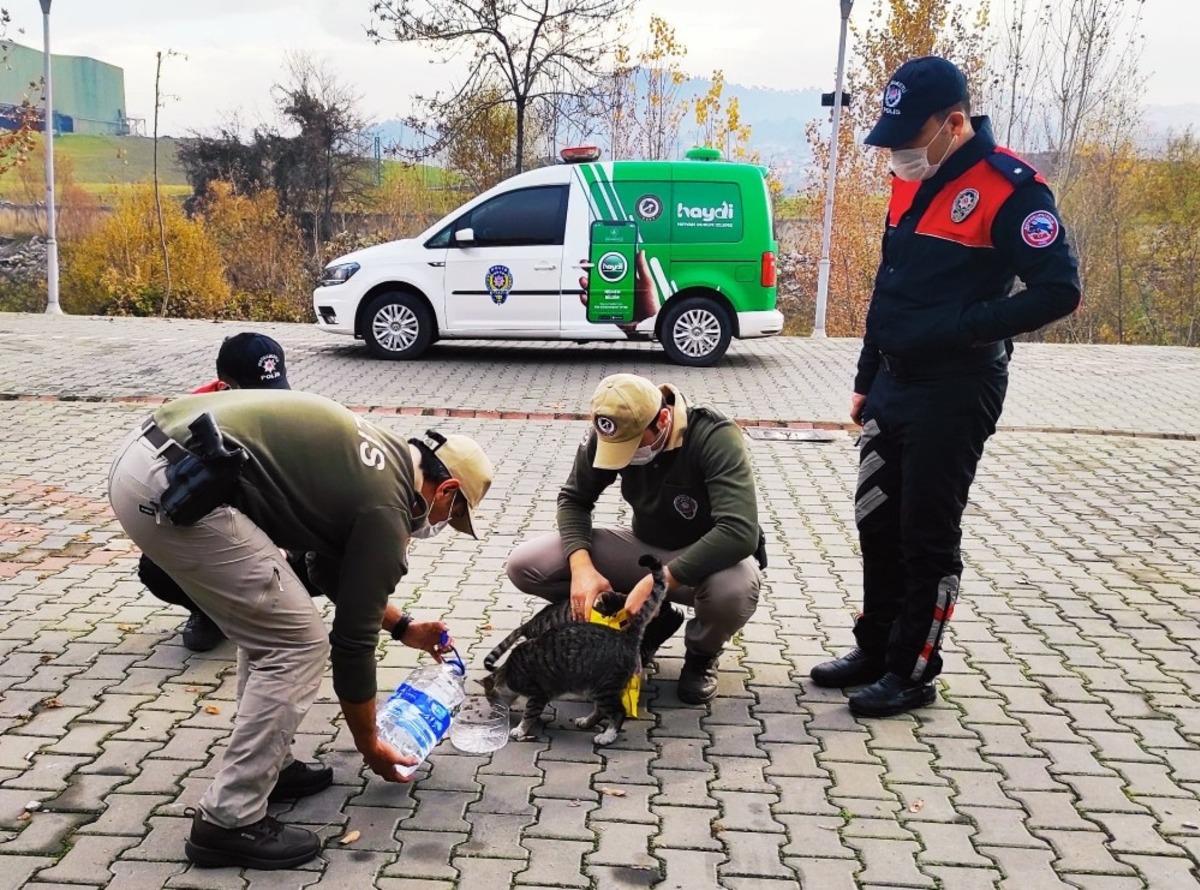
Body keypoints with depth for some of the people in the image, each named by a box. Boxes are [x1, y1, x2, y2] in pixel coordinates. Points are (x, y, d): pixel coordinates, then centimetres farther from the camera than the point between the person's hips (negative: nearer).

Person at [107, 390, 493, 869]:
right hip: (176, 488, -10)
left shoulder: (379, 458, 23)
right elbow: (352, 640, 4)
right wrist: (370, 745, 19)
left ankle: (263, 765, 32)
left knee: (269, 621, 23)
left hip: (145, 455, 10)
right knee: (298, 645, 0)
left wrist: (403, 627, 43)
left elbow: (336, 566, 38)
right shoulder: (386, 507, -2)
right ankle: (229, 821, 8)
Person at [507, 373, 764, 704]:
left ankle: (702, 653, -2)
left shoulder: (715, 437, -29)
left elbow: (741, 532, -38)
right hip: (645, 548, 4)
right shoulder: (608, 434, -15)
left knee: (735, 591, -43)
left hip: (704, 559, -4)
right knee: (524, 566, -13)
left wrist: (660, 580, -42)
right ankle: (653, 620, 4)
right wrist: (582, 565, -23)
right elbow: (573, 499, -3)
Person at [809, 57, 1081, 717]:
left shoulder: (1010, 188, -15)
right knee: (876, 524, 14)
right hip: (895, 384, 8)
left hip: (955, 392, -8)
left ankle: (913, 672, 15)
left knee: (928, 536, 1)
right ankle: (875, 650, 29)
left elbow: (1059, 291, -18)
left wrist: (957, 330, -24)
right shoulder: (911, 182, 10)